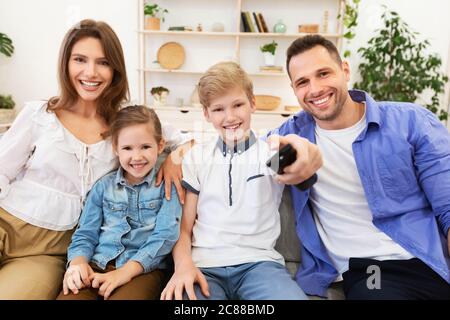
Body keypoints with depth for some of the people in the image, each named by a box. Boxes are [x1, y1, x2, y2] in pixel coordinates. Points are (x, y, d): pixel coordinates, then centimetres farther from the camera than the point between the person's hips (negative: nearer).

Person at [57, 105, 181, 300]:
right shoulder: (103, 186, 14)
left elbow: (165, 236, -7)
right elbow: (85, 234, 12)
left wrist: (125, 271, -17)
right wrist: (78, 261, -9)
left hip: (144, 268, -2)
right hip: (98, 265, 3)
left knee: (124, 296, -34)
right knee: (68, 296, -26)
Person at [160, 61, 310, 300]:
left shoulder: (271, 152, 7)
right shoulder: (196, 157, 11)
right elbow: (183, 226, 9)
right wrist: (183, 264, -12)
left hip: (258, 261, 0)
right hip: (204, 264, 0)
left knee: (291, 295, -30)